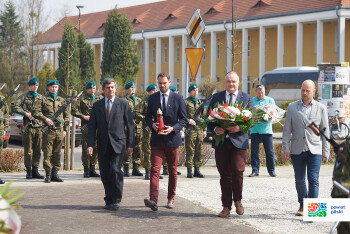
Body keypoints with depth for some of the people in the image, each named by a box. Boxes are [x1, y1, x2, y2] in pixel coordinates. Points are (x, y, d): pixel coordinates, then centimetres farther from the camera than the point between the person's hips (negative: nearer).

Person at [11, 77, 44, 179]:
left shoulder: (41, 97, 15)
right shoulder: (24, 97, 4)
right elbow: (13, 107, -6)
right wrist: (25, 113, -13)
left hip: (40, 126, 4)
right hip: (28, 126, -4)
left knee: (37, 151, 5)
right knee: (28, 151, -2)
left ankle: (35, 171, 11)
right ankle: (29, 172, 3)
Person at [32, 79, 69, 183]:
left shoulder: (62, 100, 17)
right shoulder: (42, 99, 5)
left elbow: (66, 116, 20)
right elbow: (35, 112, -5)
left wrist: (65, 129, 13)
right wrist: (45, 119, -18)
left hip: (59, 131, 4)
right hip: (48, 130, -4)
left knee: (57, 153, 5)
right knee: (47, 153, -5)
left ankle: (55, 173, 11)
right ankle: (48, 174, -1)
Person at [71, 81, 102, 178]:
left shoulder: (99, 100, 17)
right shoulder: (82, 100, 5)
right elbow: (74, 110, -1)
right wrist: (83, 116, -11)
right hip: (86, 126, -3)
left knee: (95, 148, 4)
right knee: (86, 148, -4)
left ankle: (92, 169, 11)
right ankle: (86, 170, 1)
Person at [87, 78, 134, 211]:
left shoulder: (123, 104, 6)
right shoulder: (97, 105, 12)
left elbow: (129, 124, 6)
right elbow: (92, 126, 8)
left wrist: (130, 144, 1)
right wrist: (90, 145, -4)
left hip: (118, 144, -3)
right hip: (103, 145, 3)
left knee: (115, 170, -17)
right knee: (105, 174, 4)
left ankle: (116, 201, -8)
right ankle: (109, 200, 16)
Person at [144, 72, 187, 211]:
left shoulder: (178, 98, 3)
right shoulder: (152, 98, 9)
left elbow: (184, 119, 3)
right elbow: (148, 116, 14)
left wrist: (173, 128, -13)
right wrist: (152, 124, -9)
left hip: (172, 138, 0)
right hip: (157, 139, 0)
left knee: (172, 170, 9)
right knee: (155, 169, -12)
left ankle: (171, 199, 21)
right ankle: (153, 200, -23)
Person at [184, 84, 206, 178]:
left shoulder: (200, 102, 17)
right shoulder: (185, 102, 1)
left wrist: (204, 130, 14)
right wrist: (188, 120, -19)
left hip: (199, 130, 5)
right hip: (190, 130, -5)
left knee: (199, 151, 6)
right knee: (190, 151, -6)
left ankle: (197, 170, 12)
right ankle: (189, 171, -2)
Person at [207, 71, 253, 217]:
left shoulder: (246, 98, 8)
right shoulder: (216, 97, 12)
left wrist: (240, 127, -15)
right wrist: (214, 129, -11)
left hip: (239, 140, -2)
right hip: (221, 141, 2)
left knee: (237, 170, -17)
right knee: (224, 174, 5)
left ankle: (237, 200, 6)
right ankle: (226, 207, 12)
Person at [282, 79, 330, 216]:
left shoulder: (321, 108, 5)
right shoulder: (292, 107, 6)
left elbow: (325, 131, 6)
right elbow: (287, 129, 6)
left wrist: (326, 153, 2)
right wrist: (286, 149, -2)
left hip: (314, 150, -2)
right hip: (297, 150, 2)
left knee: (313, 180, -9)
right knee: (299, 180, 8)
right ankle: (302, 205, 26)